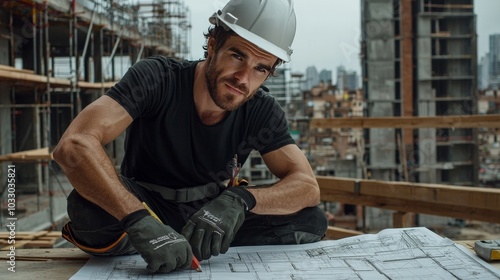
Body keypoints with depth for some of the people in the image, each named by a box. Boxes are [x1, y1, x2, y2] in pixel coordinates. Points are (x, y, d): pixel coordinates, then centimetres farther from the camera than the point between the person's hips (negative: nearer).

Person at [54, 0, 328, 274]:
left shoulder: (262, 111, -11)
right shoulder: (156, 79, -23)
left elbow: (308, 186, -16)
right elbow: (74, 145, -36)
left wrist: (241, 199, -37)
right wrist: (139, 221, -50)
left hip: (215, 216, 4)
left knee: (311, 221, -19)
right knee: (88, 207, -36)